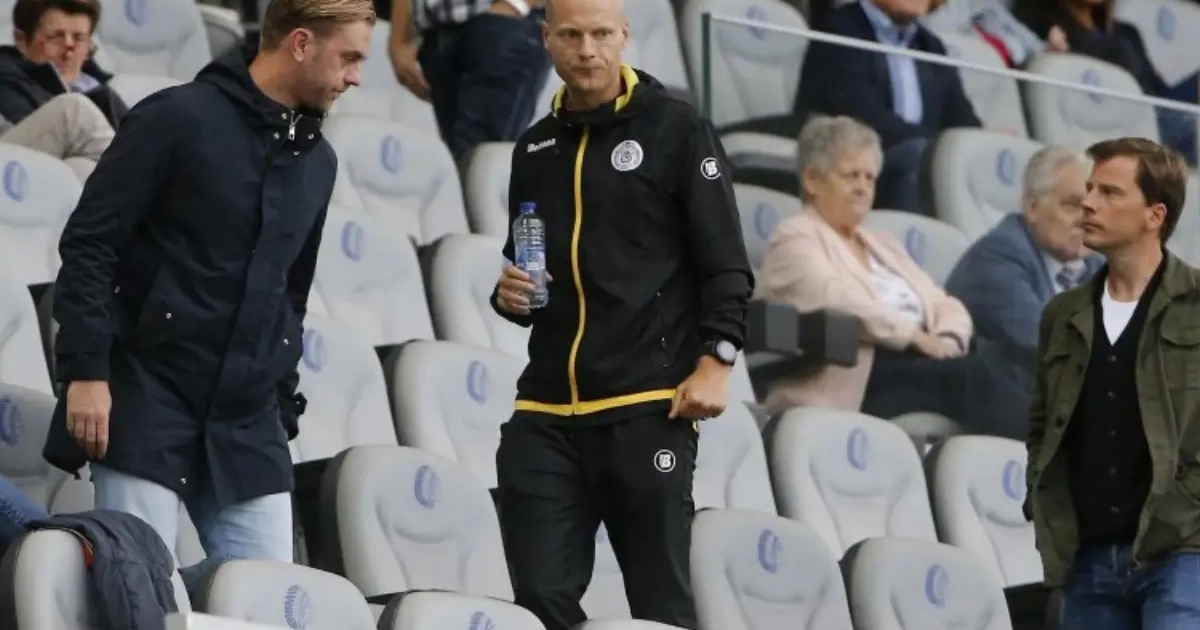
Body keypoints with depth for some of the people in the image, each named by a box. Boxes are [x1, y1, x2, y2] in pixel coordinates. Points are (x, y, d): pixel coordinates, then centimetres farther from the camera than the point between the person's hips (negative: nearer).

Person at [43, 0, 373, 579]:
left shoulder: (316, 160, 15)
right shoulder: (178, 119, -7)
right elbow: (88, 245, -9)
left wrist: (281, 409, 17)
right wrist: (86, 371, -16)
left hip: (247, 425, 6)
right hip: (146, 400, -6)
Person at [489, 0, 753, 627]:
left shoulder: (676, 130, 1)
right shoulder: (535, 148, 17)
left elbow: (725, 265, -2)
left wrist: (714, 362, -13)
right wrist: (509, 294, 6)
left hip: (649, 410, -5)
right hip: (546, 415, 5)